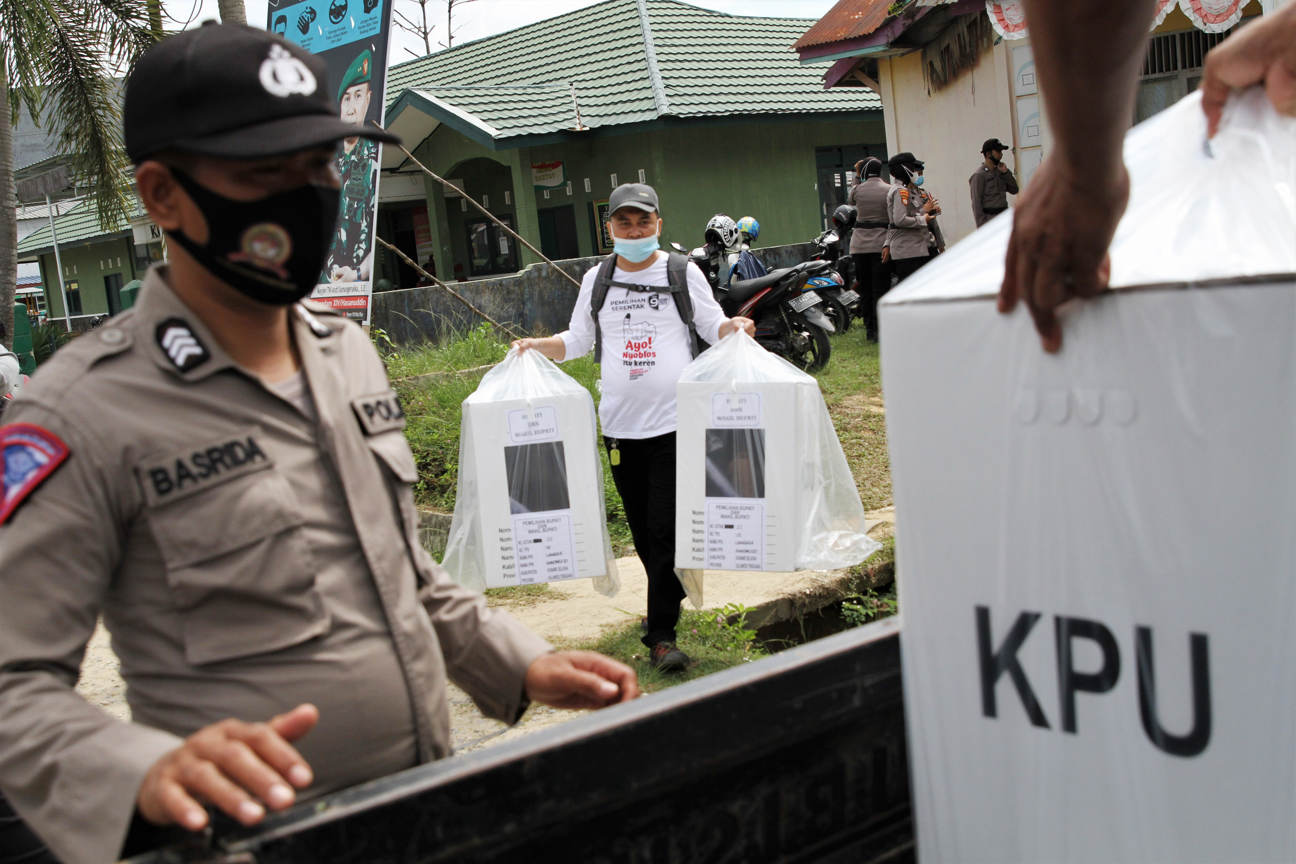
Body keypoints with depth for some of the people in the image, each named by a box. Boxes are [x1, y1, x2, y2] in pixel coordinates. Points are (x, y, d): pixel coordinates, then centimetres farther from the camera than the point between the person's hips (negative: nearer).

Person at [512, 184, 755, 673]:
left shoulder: (683, 273, 5)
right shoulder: (597, 280, 12)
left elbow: (713, 328, 7)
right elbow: (577, 341, 19)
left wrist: (733, 327, -15)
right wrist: (536, 346, 3)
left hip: (675, 423, -3)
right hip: (621, 426, 4)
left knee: (666, 529, -8)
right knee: (642, 530, 10)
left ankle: (661, 635, -5)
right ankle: (669, 599, 33)